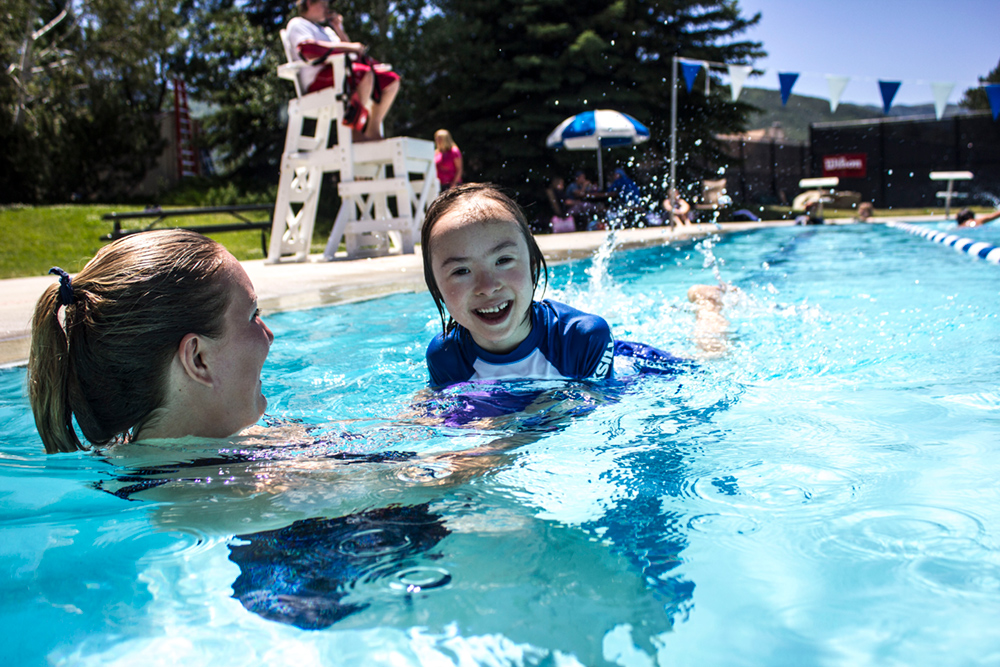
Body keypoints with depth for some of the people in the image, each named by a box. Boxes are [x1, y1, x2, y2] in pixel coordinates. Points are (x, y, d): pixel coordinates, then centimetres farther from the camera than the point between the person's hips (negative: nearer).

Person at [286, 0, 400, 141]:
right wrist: (348, 47, -16)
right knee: (365, 73, -35)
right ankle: (358, 134, -30)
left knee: (392, 80, -4)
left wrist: (338, 29, 15)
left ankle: (372, 131, -6)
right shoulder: (297, 24, 8)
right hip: (318, 78, -9)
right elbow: (308, 50, -15)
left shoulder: (326, 27, 34)